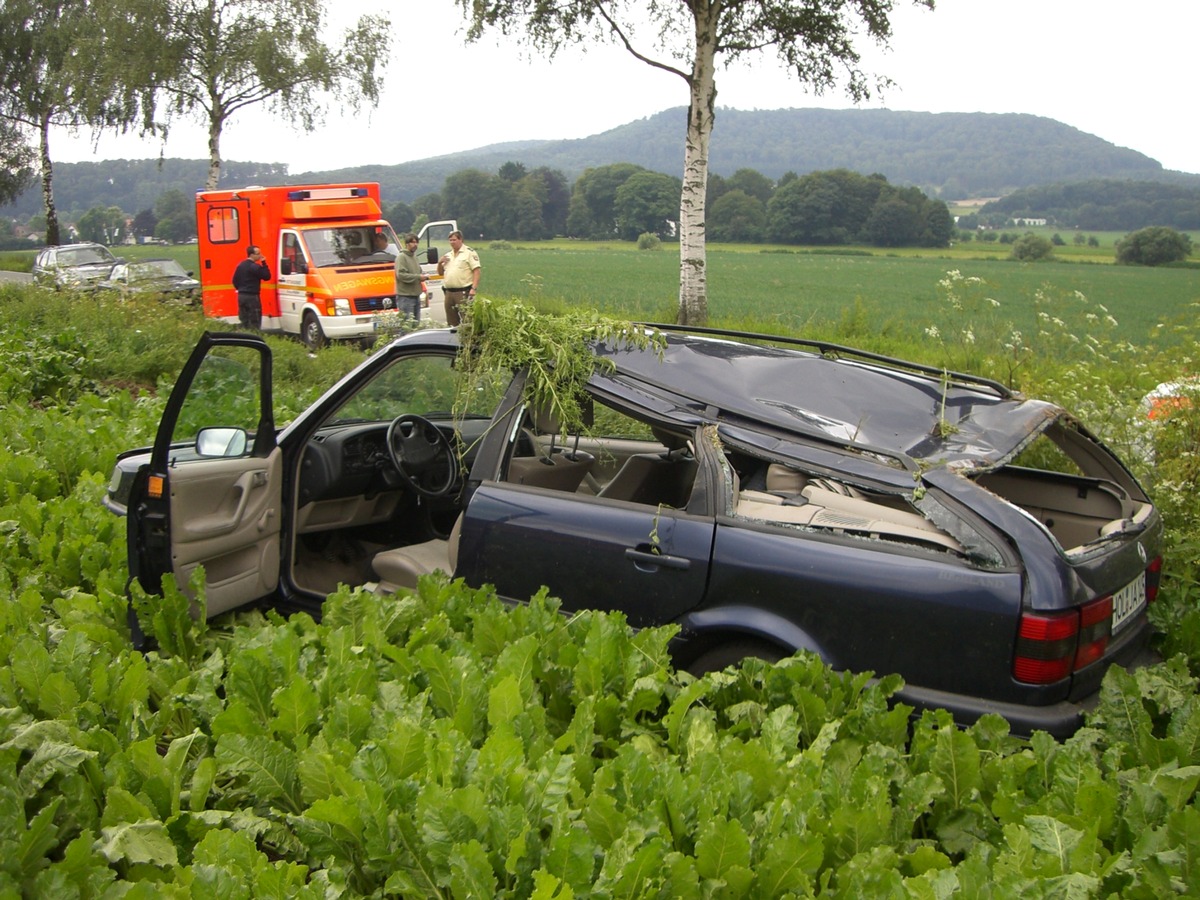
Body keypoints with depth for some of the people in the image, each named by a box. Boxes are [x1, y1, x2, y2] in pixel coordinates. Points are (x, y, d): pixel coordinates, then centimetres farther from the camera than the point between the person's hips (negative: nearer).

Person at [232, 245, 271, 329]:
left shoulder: (240, 265, 10)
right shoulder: (255, 267, -15)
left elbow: (235, 280, 13)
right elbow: (267, 276, -10)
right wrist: (264, 263, -6)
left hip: (241, 296, 8)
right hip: (252, 296, -8)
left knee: (244, 322, 12)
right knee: (255, 323, -6)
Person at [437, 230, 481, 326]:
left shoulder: (469, 253, -2)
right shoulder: (448, 255, 20)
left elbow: (476, 271, -10)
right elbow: (440, 273, 27)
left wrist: (474, 288, -21)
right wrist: (440, 263, 6)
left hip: (463, 292, -7)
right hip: (448, 292, 7)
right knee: (451, 321, 9)